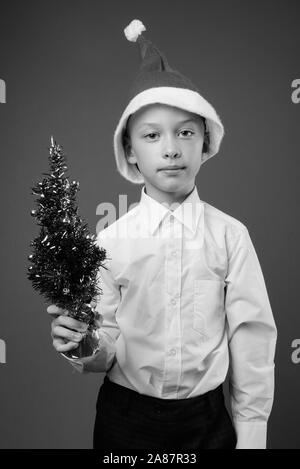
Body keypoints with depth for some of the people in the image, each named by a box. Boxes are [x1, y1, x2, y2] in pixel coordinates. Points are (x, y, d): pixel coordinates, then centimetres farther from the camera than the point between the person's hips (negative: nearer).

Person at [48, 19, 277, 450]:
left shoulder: (230, 235, -10)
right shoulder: (110, 241, -10)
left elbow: (251, 340, -5)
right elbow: (108, 343, -4)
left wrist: (251, 433, -1)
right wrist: (82, 346, -26)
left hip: (206, 419, 0)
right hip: (125, 418, 1)